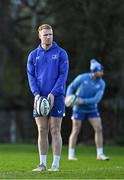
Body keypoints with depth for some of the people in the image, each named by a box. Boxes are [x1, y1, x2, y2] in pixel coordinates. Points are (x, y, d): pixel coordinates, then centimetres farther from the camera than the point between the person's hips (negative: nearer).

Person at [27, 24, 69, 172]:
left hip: (56, 97, -3)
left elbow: (63, 75, -6)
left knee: (55, 131, -2)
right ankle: (42, 164, 8)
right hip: (39, 98, 3)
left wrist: (53, 93, -16)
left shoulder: (61, 53, 0)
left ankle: (55, 164, 1)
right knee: (42, 131, 4)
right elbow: (31, 76, 5)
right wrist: (36, 94, -10)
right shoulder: (33, 55, 8)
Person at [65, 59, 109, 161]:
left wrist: (83, 101, -29)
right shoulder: (82, 78, -16)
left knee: (99, 129, -9)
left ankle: (100, 154, -3)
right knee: (75, 132, 0)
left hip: (92, 109, 3)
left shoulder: (101, 84, -10)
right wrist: (68, 97, -20)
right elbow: (71, 87, -2)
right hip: (79, 109, -3)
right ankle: (71, 155, 10)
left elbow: (97, 99, -19)